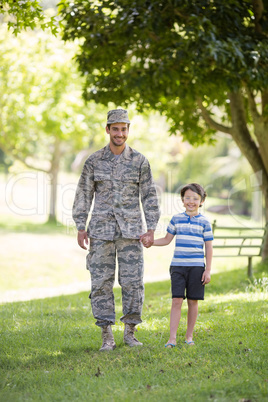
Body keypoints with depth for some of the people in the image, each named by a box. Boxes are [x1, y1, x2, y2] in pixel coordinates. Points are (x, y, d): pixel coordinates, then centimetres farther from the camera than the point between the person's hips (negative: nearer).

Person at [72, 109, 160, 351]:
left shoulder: (140, 161, 3)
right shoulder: (94, 161, 4)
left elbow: (149, 196, 3)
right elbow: (83, 195, 6)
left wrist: (151, 229, -4)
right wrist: (81, 228, 0)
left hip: (131, 231, 0)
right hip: (101, 231, 0)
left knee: (133, 283, -3)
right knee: (102, 283, -1)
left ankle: (130, 333, 11)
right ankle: (107, 337, 5)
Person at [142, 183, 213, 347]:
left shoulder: (204, 222, 2)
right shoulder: (176, 219, 8)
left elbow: (209, 247, 4)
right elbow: (167, 239, 17)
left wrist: (208, 270, -1)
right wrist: (151, 242, 0)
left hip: (196, 266, -1)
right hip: (178, 266, 1)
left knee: (193, 301, 4)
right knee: (177, 300, -6)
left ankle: (189, 336, 16)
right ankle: (172, 338, -8)